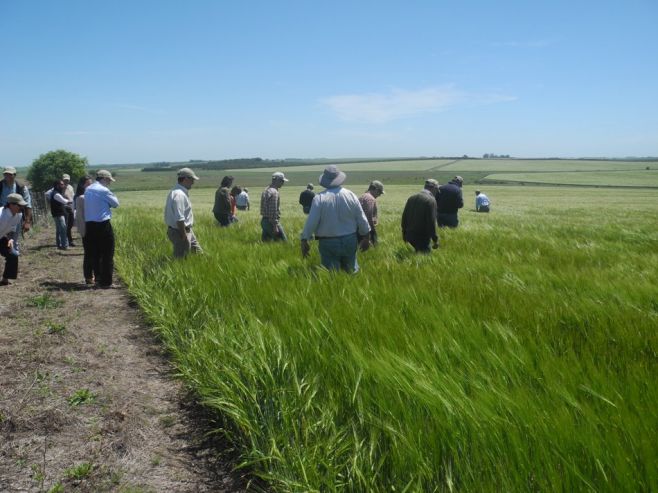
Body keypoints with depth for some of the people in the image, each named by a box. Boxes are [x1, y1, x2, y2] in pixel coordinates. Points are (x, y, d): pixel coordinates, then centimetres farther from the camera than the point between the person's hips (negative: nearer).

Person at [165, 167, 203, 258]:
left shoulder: (181, 192, 9)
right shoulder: (179, 195, -25)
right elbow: (179, 219, -29)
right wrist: (184, 236, -24)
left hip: (187, 230, 11)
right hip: (179, 232, -11)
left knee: (197, 251, 20)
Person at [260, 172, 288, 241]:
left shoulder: (266, 190, 15)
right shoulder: (274, 192, -16)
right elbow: (273, 210, -22)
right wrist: (275, 226, -21)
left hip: (264, 221, 10)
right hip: (271, 222, -10)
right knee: (283, 242, -5)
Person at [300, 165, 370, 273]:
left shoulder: (319, 198, -11)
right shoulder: (350, 195, -3)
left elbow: (311, 221, -13)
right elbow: (362, 219, 3)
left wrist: (304, 240, -3)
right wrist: (366, 237, 16)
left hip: (328, 244, -2)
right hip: (350, 241, 3)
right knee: (351, 271, 18)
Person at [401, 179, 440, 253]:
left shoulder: (411, 198, 8)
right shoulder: (431, 200, -13)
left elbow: (404, 217, 13)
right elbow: (431, 221, -18)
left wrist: (404, 233, 22)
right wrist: (435, 240, -12)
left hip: (410, 236, 7)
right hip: (422, 237, -7)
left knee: (418, 252, 23)